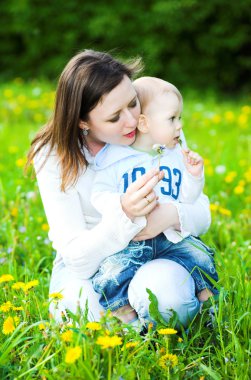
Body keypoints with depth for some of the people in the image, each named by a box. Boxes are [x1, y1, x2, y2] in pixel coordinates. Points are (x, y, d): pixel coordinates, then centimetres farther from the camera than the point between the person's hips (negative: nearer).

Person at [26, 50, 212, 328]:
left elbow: (202, 214, -3)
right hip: (86, 268, -1)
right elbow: (77, 257, -21)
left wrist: (172, 215, -28)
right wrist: (125, 214, -41)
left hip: (154, 258, 1)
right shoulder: (53, 156, -15)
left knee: (166, 290, -34)